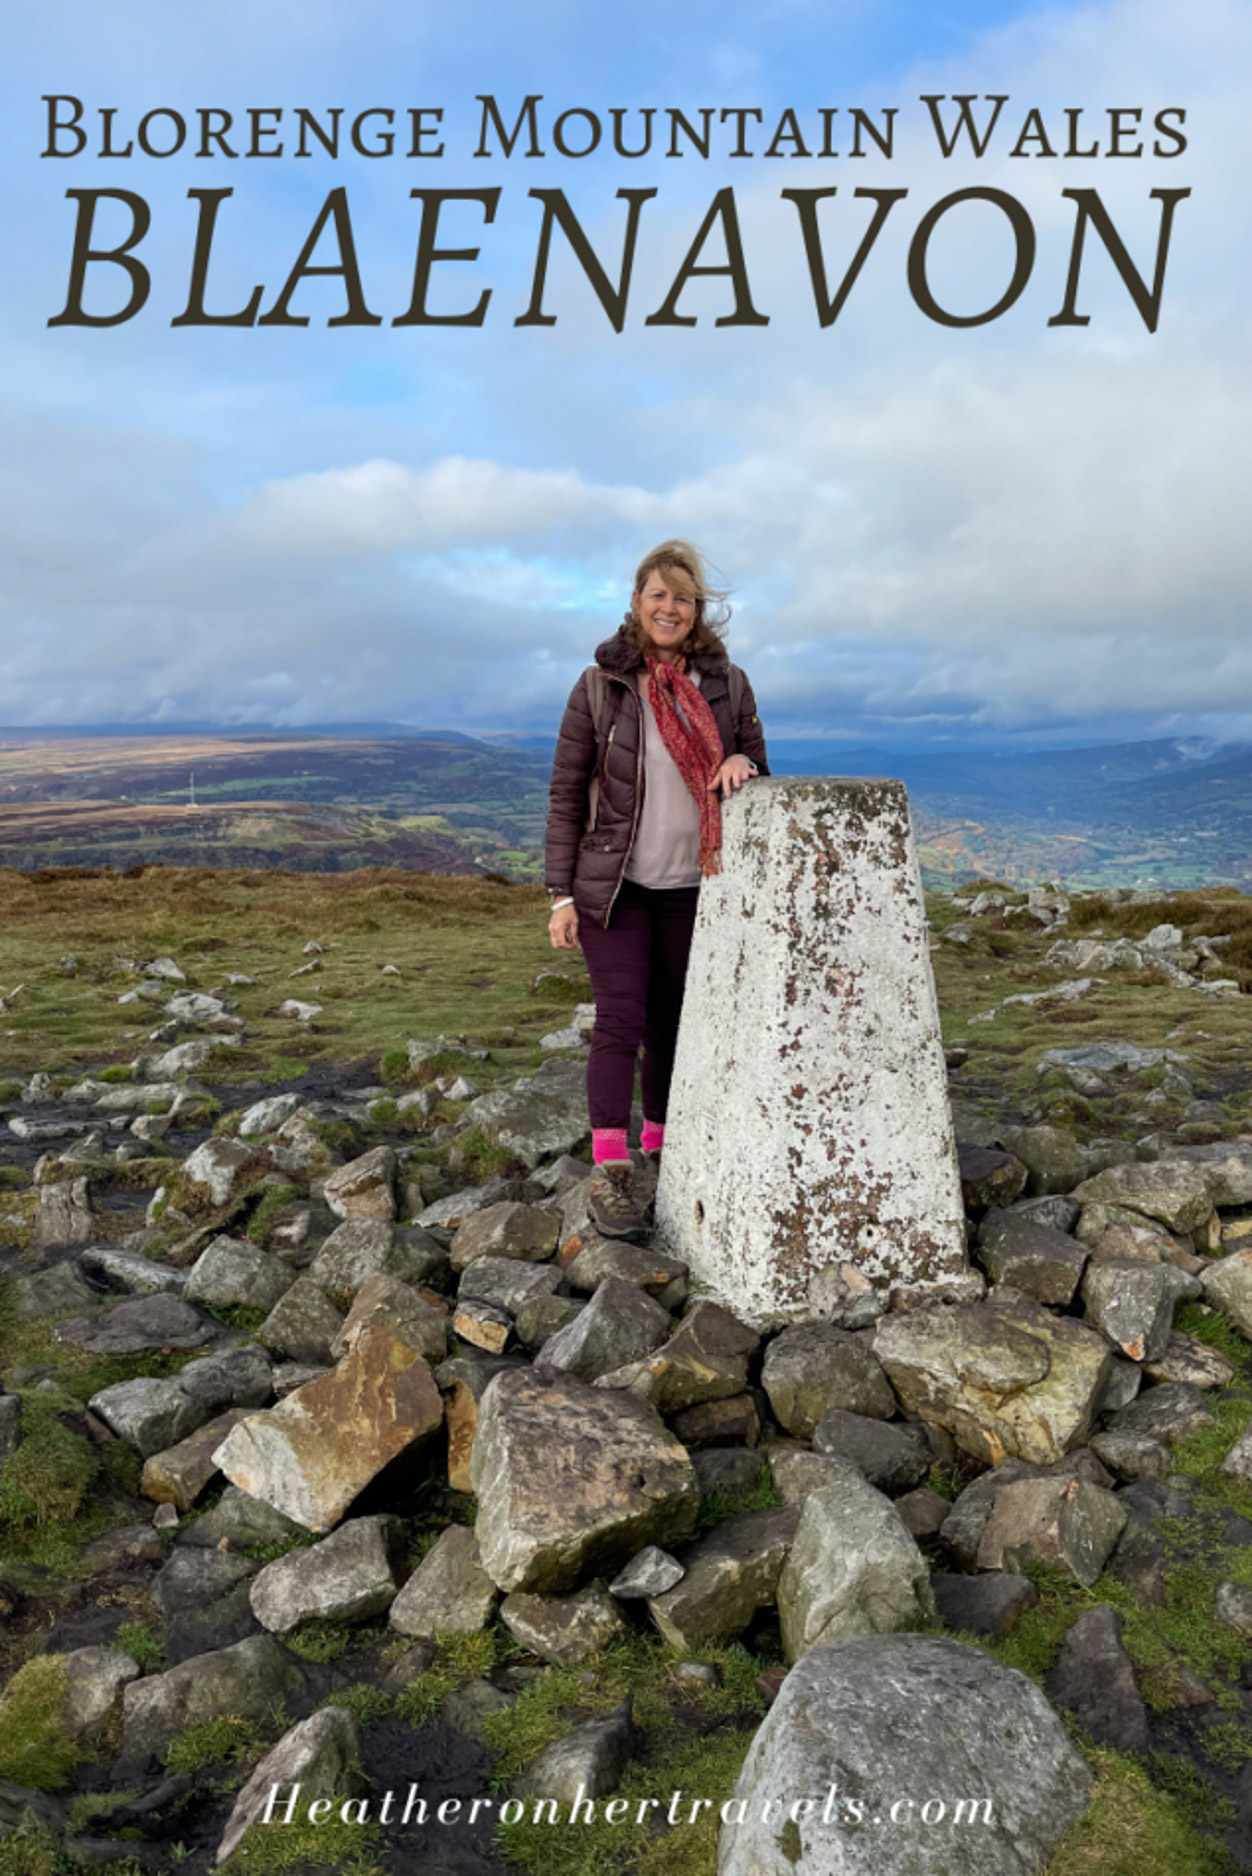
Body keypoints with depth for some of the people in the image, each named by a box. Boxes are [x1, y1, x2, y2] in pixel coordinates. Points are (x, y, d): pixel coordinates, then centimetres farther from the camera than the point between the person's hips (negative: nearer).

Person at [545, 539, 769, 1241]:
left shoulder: (729, 684, 5)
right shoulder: (600, 686, -3)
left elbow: (757, 780, 13)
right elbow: (567, 794, -1)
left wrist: (741, 765, -13)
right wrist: (561, 895, -6)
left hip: (693, 887, 3)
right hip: (614, 885, -3)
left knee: (675, 1023, 10)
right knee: (621, 1020, -8)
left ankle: (663, 1150, 25)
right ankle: (609, 1176, -1)